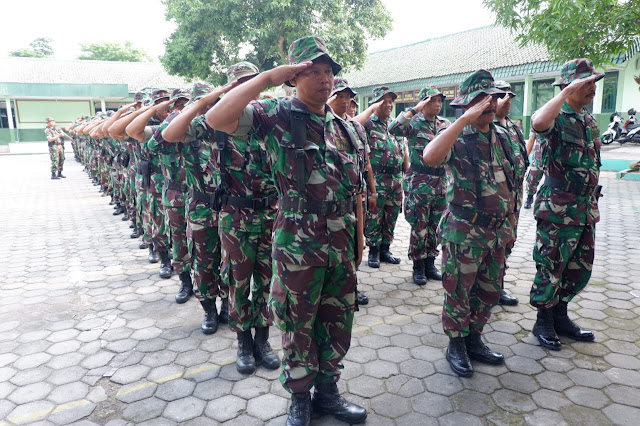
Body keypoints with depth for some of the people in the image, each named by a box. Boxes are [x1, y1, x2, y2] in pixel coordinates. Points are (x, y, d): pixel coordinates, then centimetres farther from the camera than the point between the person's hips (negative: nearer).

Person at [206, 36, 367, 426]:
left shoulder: (343, 126, 10)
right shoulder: (277, 116, -6)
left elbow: (356, 187, 14)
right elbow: (216, 119, -22)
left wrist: (359, 238, 13)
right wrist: (267, 77, -21)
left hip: (342, 244, 5)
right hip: (298, 245, -5)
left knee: (338, 321, 16)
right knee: (299, 324, 10)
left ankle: (328, 390, 37)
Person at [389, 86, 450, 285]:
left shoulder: (445, 124, 12)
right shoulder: (413, 122, -5)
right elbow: (393, 129, -25)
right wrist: (414, 110, -20)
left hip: (441, 182, 6)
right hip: (419, 183, -5)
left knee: (434, 226, 12)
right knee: (419, 226, 0)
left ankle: (430, 264, 24)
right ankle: (418, 267, 13)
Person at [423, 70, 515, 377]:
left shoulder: (502, 136, 9)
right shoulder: (457, 138, -12)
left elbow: (507, 183, 17)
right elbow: (430, 158, -37)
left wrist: (509, 224, 17)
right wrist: (466, 118, -31)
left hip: (495, 231, 7)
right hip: (464, 233, -7)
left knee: (489, 291, 16)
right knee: (459, 292, 5)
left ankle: (474, 340, 35)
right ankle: (456, 347, 24)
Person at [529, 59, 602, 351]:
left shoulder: (590, 122, 15)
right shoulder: (556, 118, -10)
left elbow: (593, 165, 21)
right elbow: (538, 123, -38)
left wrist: (594, 204, 19)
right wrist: (568, 91, -28)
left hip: (586, 210, 8)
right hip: (558, 209, -8)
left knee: (580, 271, 16)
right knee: (551, 269, 2)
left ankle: (561, 317, 31)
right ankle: (543, 323, 19)